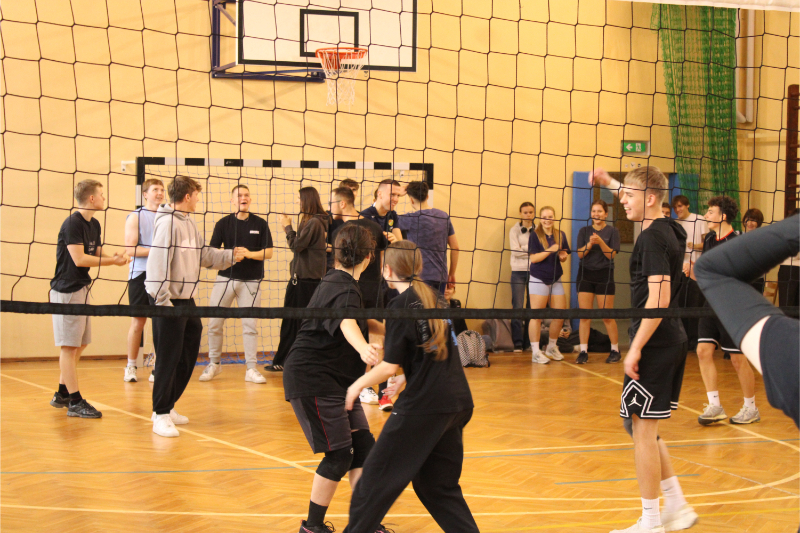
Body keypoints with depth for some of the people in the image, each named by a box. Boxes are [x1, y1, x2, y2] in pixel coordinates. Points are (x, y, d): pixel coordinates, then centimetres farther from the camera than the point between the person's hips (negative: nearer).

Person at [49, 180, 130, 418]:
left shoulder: (94, 225, 12)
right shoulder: (72, 224, -15)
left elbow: (98, 255, 15)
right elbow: (79, 259, -21)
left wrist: (114, 257, -7)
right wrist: (112, 260, -18)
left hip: (82, 289, 9)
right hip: (66, 291, -9)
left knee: (80, 345, 14)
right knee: (69, 346, -6)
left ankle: (62, 394, 25)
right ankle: (74, 402, -5)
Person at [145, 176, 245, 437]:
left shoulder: (189, 223, 15)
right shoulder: (167, 222, -15)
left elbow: (205, 254, 23)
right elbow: (158, 262, -22)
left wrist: (231, 255, 17)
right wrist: (164, 301, -24)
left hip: (186, 299, 10)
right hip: (168, 301, -10)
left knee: (187, 357, 15)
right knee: (168, 358, -5)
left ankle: (167, 406, 26)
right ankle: (161, 416, 2)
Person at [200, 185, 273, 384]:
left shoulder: (260, 224, 4)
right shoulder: (223, 223, 4)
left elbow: (268, 253, 1)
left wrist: (249, 254, -15)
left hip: (251, 280, -1)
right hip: (225, 278, 1)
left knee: (250, 325, 0)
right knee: (214, 322, 1)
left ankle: (251, 369, 7)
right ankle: (214, 364, 17)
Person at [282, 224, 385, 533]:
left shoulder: (337, 283, 13)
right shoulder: (344, 288, -20)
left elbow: (360, 320, 33)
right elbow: (347, 323, -44)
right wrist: (363, 348, -62)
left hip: (337, 380, 10)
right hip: (312, 380, -10)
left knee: (363, 446, 4)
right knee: (339, 454, -8)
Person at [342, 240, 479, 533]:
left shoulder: (400, 305, -9)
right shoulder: (431, 296, 12)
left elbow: (389, 366, -11)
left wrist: (359, 384, 4)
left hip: (423, 404, -8)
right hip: (458, 400, 8)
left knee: (378, 473, 5)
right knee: (439, 484, 17)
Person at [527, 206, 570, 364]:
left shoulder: (560, 235, 11)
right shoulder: (535, 235, -5)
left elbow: (564, 256, 18)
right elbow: (533, 258, -13)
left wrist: (563, 256, -5)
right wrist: (551, 250, -20)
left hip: (556, 280, 6)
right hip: (539, 280, -5)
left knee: (560, 315, 6)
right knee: (536, 316, -4)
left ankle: (552, 347, 25)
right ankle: (536, 352, 1)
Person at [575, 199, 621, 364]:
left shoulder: (612, 231, 1)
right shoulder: (584, 231, 8)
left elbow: (611, 255, -7)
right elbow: (580, 253, 0)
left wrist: (600, 242, -23)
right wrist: (589, 244, -19)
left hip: (604, 276, -2)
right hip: (585, 274, 2)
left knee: (607, 316, -1)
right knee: (584, 315, -1)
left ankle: (615, 350, 11)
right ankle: (583, 351, 3)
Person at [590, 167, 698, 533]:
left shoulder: (652, 238, -16)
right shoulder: (670, 229, 11)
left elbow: (658, 299, -23)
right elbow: (641, 200, 35)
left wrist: (636, 348, -20)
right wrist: (610, 183, 34)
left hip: (655, 342, -9)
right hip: (672, 339, 9)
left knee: (642, 428, -2)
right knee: (643, 428, 16)